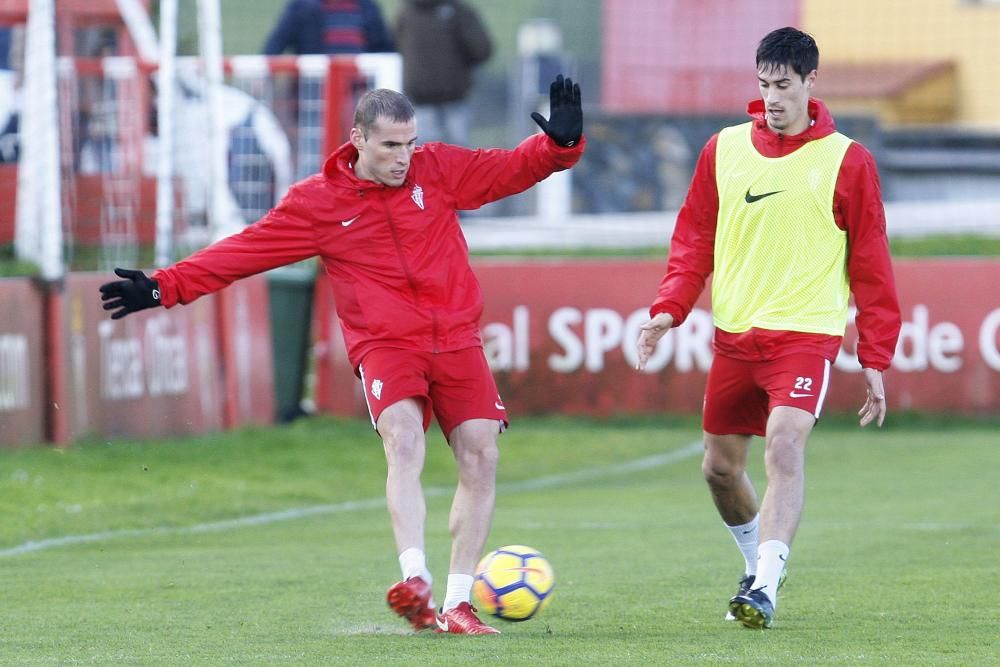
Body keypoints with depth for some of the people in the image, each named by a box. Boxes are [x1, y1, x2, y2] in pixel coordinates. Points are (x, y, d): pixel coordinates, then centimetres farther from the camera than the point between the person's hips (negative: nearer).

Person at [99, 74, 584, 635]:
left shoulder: (439, 169, 5)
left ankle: (458, 604, 1)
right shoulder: (317, 203, 1)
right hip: (386, 343, -3)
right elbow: (245, 250, 2)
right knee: (404, 441, -28)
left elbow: (513, 169, 8)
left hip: (457, 337, 3)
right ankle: (416, 582, -40)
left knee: (481, 459, -7)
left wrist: (561, 142, -12)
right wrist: (166, 287, -3)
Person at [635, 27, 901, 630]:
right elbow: (694, 240, 12)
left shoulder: (846, 161, -3)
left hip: (807, 335, -4)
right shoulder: (724, 150, 6)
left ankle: (765, 590, -28)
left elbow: (871, 264, 1)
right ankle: (760, 564, 36)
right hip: (734, 333, 5)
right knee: (720, 467, 11)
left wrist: (876, 359, -1)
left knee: (784, 445, -24)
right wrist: (670, 308, -3)